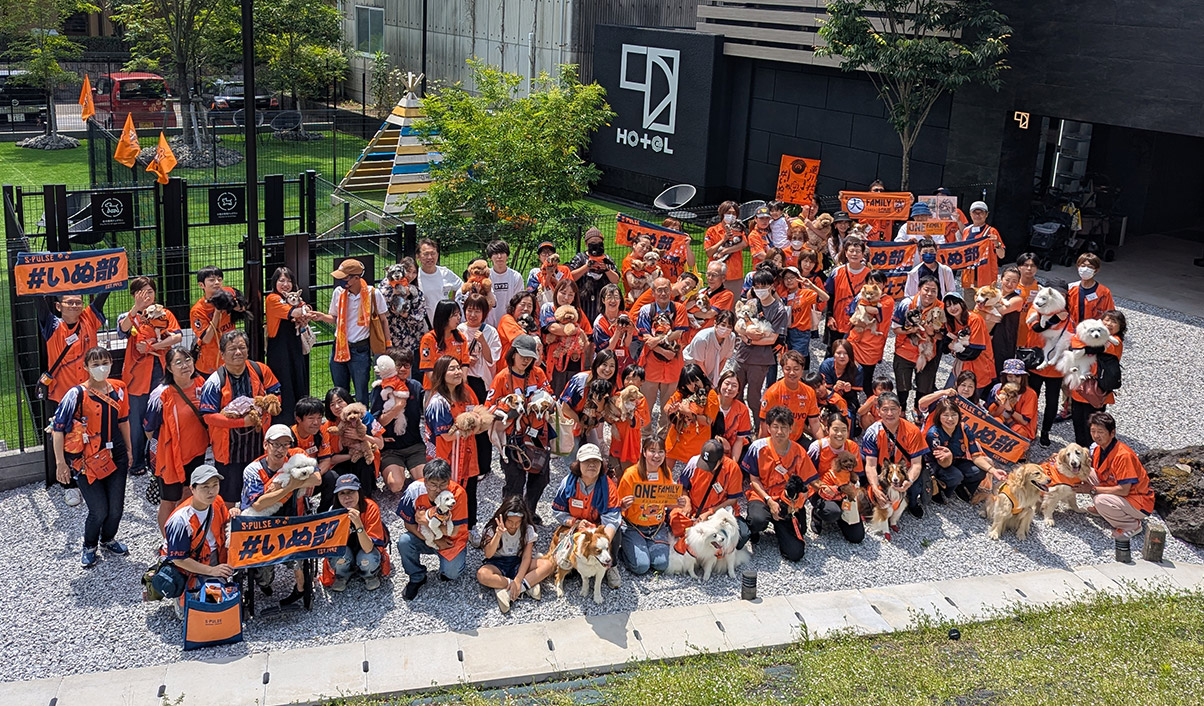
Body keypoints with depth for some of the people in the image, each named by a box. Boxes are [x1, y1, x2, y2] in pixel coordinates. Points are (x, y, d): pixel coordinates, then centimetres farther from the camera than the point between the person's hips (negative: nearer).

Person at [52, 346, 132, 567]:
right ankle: (89, 547, 25)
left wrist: (129, 450, 20)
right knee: (99, 511, -3)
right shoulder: (77, 394, -13)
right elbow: (58, 427, -12)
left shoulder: (118, 389, 3)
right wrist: (61, 462, -14)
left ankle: (108, 539, 38)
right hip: (87, 461, -4)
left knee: (117, 507, 8)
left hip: (115, 457, 4)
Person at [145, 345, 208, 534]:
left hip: (196, 453, 6)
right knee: (169, 502, 9)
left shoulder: (201, 384, -4)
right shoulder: (162, 394, -21)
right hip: (170, 455, -5)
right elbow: (149, 429, -11)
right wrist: (160, 450, -2)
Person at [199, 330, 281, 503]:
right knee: (228, 498, 8)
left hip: (259, 444, 4)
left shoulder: (260, 370, -2)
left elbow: (275, 394, 9)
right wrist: (243, 421, -27)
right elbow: (209, 416, -18)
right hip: (229, 448, -3)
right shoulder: (215, 382, -13)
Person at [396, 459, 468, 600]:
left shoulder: (457, 493, -27)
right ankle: (417, 578, 0)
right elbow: (409, 524, -11)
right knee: (404, 542, -27)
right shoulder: (414, 490, -22)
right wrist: (434, 541, -19)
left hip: (451, 539, -2)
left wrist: (427, 520, -26)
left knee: (451, 573, -23)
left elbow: (453, 531, -23)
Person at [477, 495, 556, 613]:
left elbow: (526, 557, -13)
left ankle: (507, 592, -33)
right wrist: (498, 535, -37)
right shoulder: (493, 529, -12)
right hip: (497, 564, -2)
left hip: (518, 564, 2)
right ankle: (527, 585, -29)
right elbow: (488, 554, -23)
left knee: (549, 564, -24)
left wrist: (518, 580, -26)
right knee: (482, 575, -37)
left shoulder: (528, 529, -8)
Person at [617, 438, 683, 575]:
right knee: (641, 566, -18)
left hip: (658, 526, 4)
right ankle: (626, 549, 14)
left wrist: (678, 504, -11)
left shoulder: (666, 473, -3)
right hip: (633, 526, -4)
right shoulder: (631, 474, -18)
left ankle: (648, 546, 19)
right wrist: (624, 505, -35)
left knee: (661, 564, -13)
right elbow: (619, 506, -12)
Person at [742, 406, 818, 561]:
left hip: (787, 501, 1)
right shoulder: (758, 447, -7)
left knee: (795, 553, -13)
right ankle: (754, 530, 1)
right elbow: (754, 479, 0)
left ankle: (780, 529, 20)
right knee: (758, 520, -39)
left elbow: (804, 486, -1)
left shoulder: (799, 452, -5)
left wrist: (794, 504, -21)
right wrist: (769, 501, -13)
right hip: (761, 496, -1)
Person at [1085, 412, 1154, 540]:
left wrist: (1093, 489, -24)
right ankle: (1102, 509, 10)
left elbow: (1124, 490, -28)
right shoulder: (1096, 448, -4)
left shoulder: (1123, 455, -28)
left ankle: (1133, 525, -7)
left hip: (1140, 504, -8)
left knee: (1101, 501, -33)